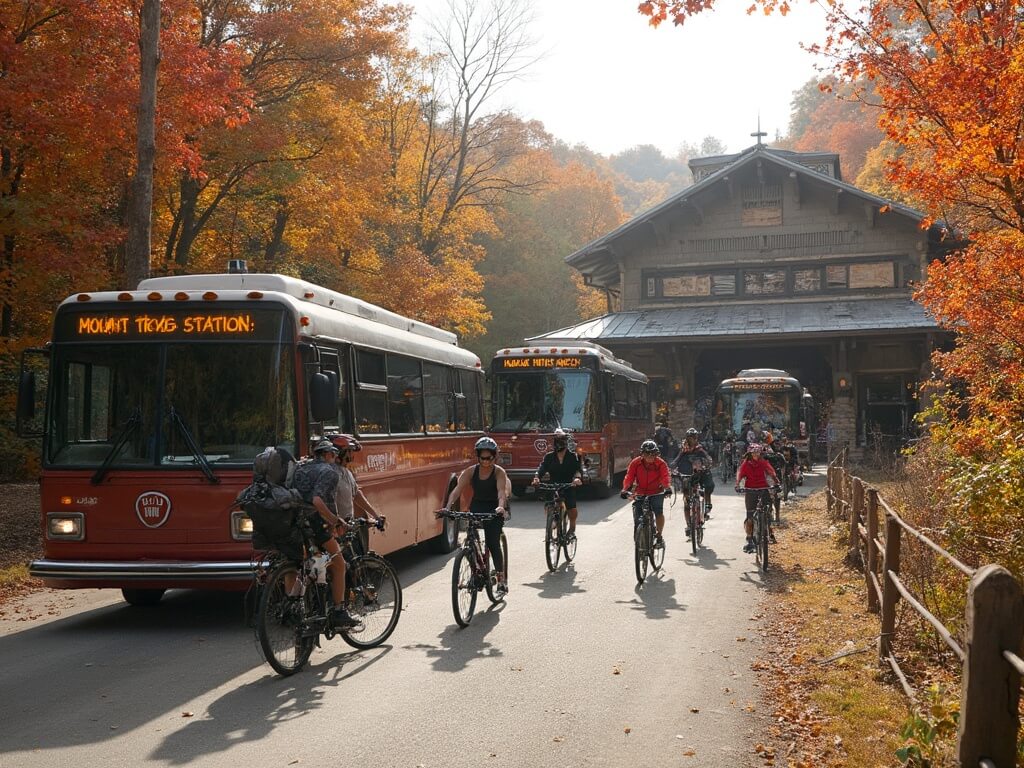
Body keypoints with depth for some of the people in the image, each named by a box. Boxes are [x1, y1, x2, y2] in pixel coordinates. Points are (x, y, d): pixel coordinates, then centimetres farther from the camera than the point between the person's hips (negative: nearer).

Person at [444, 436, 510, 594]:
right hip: (476, 508, 3)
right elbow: (457, 489, -15)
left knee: (493, 544, -15)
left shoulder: (499, 472, -12)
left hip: (494, 510, -3)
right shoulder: (470, 471, -5)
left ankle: (501, 580, -7)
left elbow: (501, 491, -28)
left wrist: (501, 506, -49)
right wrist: (448, 506, -32)